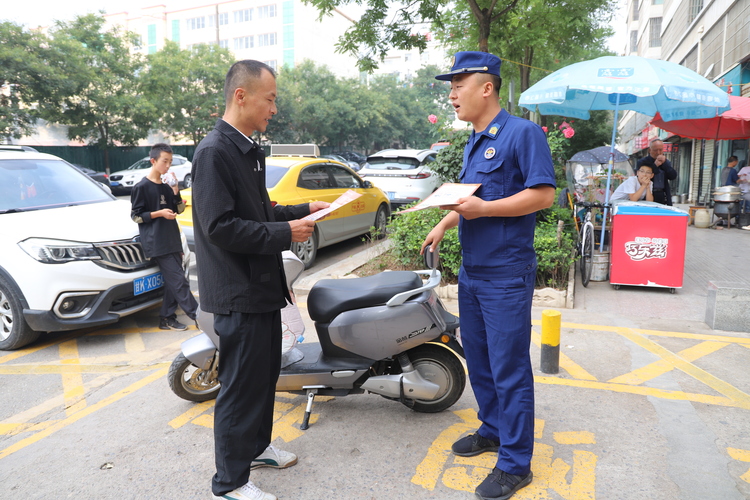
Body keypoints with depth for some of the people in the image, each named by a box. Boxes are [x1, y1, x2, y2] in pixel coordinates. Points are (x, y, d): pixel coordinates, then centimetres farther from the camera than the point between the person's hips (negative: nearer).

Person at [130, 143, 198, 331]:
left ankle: (167, 318, 17)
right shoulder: (142, 187, -6)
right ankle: (198, 315, -7)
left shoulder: (166, 186, 14)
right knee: (179, 280, -9)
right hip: (156, 243, -7)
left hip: (172, 240, 7)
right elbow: (135, 215, -6)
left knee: (172, 282, 8)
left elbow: (179, 209, 14)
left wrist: (175, 190, 0)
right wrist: (159, 213, -17)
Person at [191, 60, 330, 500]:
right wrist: (284, 233, -19)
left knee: (266, 373, 21)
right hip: (238, 293, -10)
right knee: (242, 384, 1)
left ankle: (257, 445, 40)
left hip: (263, 285, 10)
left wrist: (303, 210, 8)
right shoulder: (214, 152, -17)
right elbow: (220, 227, -23)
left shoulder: (249, 150, 14)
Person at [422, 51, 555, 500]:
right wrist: (444, 223, 11)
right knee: (478, 358, 18)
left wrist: (483, 209, -23)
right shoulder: (473, 141, 15)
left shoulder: (523, 132, -12)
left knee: (509, 368, 0)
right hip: (471, 271, 9)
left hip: (506, 275, -9)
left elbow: (544, 194, -18)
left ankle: (516, 463, 15)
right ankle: (492, 430, 37)